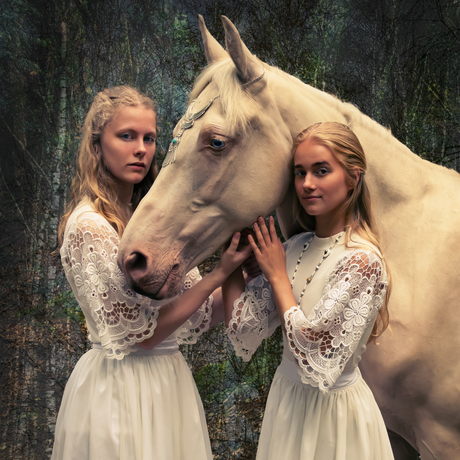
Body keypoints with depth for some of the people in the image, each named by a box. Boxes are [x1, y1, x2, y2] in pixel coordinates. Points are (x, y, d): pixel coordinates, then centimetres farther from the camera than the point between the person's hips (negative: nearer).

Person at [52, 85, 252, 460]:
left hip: (167, 379, 8)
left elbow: (203, 312, 4)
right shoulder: (89, 226, -18)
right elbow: (143, 333, -20)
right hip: (124, 386, -8)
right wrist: (219, 274, -20)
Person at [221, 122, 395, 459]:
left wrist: (277, 275, -17)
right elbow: (244, 331, -6)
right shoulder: (294, 248, -3)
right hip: (287, 395, 6)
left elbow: (316, 358, -25)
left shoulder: (363, 260, -23)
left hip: (332, 409, -6)